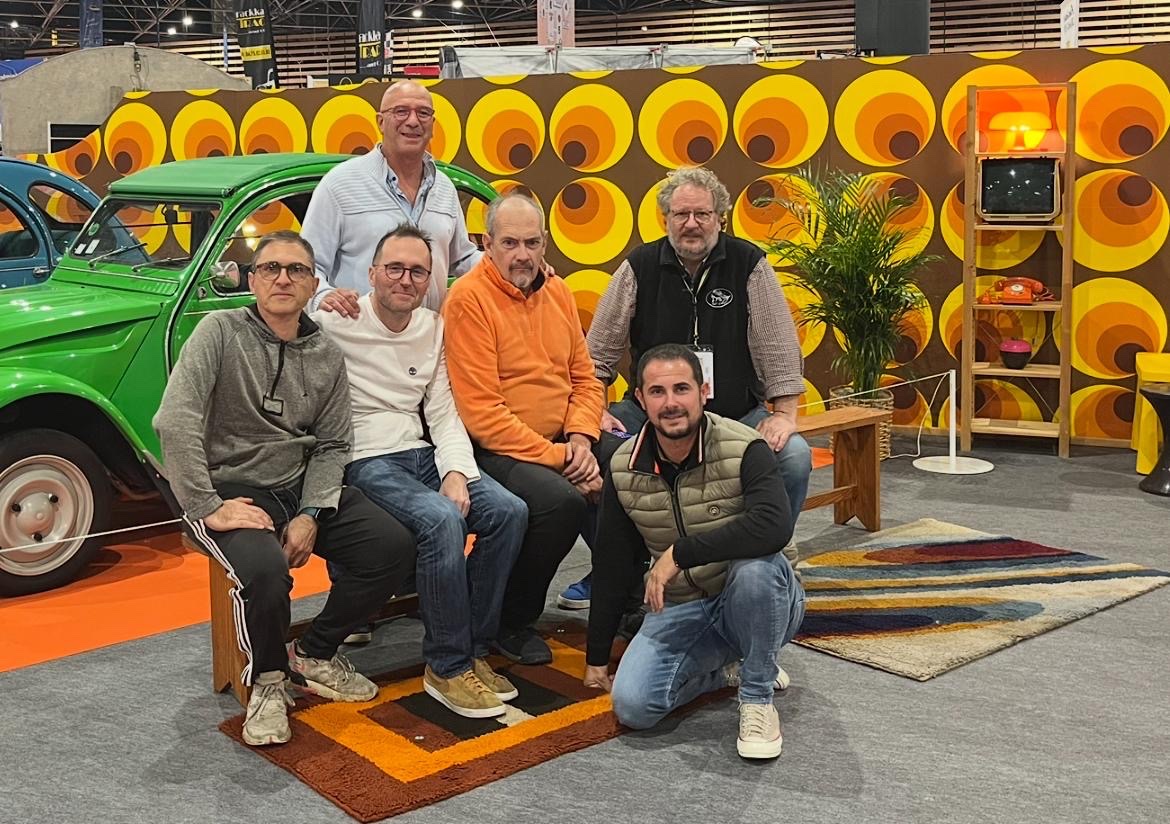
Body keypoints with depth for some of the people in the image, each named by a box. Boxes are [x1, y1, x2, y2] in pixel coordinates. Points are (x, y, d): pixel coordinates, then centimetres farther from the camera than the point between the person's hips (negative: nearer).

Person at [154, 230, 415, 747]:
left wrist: (311, 516, -11)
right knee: (265, 569, -34)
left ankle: (314, 654, 9)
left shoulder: (326, 357, 7)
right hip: (232, 490, -5)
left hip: (302, 488, 5)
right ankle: (267, 680, -2)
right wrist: (208, 507, -22)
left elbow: (332, 445, 5)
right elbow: (175, 422, -18)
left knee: (393, 547, -13)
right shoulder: (221, 331, -7)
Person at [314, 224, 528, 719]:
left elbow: (443, 413, 10)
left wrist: (456, 470, -6)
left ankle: (472, 649, -2)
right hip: (364, 461, -7)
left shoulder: (433, 329, 13)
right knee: (441, 520, -33)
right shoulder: (335, 323, -5)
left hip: (421, 454, 7)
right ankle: (448, 667, -16)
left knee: (508, 511, -15)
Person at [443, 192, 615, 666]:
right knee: (562, 500, -32)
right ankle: (512, 623, -7)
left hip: (562, 441, 7)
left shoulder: (557, 292, 10)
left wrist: (580, 438, -6)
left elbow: (585, 378, 13)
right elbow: (481, 413, -18)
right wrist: (557, 458, -19)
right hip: (495, 450, -7)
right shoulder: (469, 299, -13)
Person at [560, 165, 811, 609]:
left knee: (794, 456, -26)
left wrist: (784, 414, -11)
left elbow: (779, 346, -4)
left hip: (738, 414, 0)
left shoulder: (749, 264, -3)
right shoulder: (640, 267, 0)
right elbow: (599, 350, 3)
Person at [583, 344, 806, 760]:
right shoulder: (623, 469, -5)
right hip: (679, 609, 4)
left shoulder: (744, 449, -20)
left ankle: (758, 698, -14)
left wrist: (679, 552, -35)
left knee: (757, 565, -38)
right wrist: (597, 657, 9)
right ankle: (727, 667, 10)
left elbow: (775, 526, -38)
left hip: (755, 602, -3)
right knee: (631, 705, -19)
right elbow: (612, 566, 4)